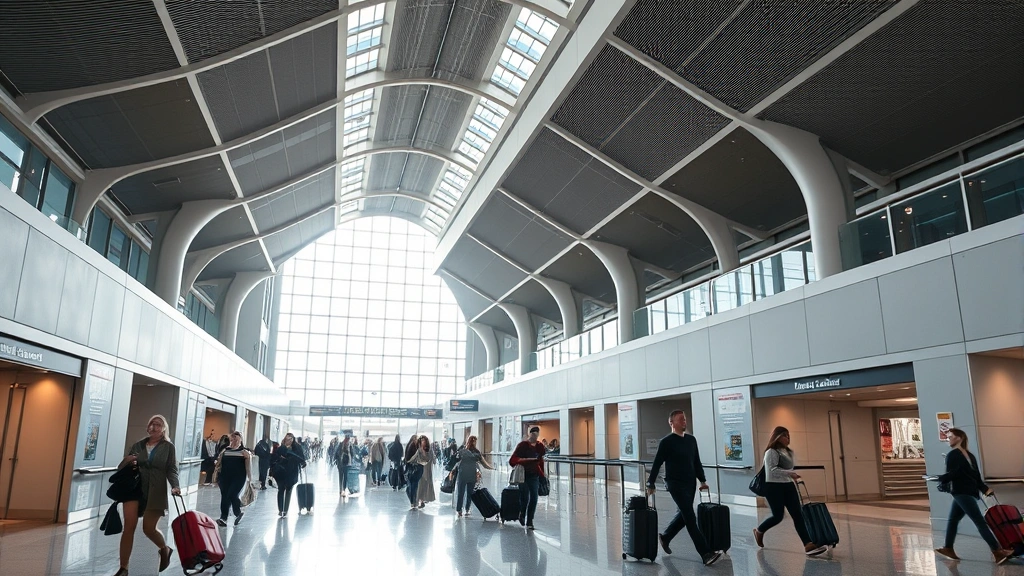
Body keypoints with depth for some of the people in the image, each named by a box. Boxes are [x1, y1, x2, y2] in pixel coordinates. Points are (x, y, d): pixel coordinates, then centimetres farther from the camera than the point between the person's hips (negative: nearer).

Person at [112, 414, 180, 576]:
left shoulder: (168, 447, 3)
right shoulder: (138, 445, 10)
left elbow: (172, 469, -2)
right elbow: (121, 468, 15)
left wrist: (175, 486, -19)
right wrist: (127, 461, -8)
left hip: (155, 492, -2)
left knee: (148, 528, 0)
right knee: (129, 527, -6)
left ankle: (165, 549, 31)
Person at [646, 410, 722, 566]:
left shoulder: (691, 440, 9)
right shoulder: (666, 442, -10)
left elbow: (697, 462, 16)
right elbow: (657, 464, -7)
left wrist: (702, 480, 11)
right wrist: (650, 484, -6)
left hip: (690, 483, 7)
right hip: (676, 484, -7)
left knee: (684, 515, 15)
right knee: (690, 518, -8)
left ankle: (665, 537, 36)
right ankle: (706, 553, -8)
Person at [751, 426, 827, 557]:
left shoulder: (788, 452, 15)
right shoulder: (771, 452, -12)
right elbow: (772, 470, -23)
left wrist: (793, 478, 23)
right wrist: (789, 473, -30)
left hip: (788, 486, 8)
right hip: (774, 487, -8)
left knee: (797, 515, -3)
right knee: (778, 516, -4)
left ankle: (808, 545, -10)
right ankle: (759, 531, 22)